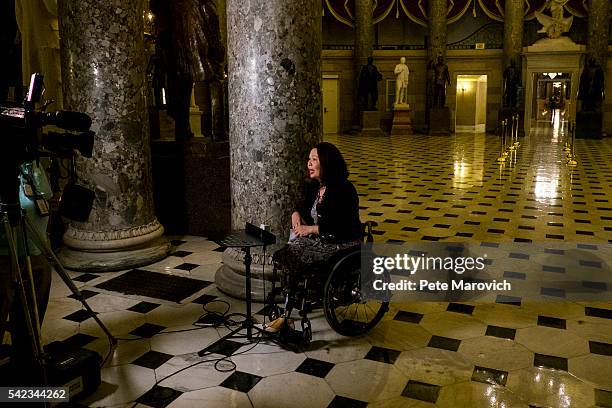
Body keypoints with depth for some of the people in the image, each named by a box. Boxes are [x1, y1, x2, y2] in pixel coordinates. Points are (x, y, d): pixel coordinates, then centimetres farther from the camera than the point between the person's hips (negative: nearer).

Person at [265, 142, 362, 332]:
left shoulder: (344, 189, -17)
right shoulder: (314, 187, 7)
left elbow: (342, 226, -23)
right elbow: (304, 207, 24)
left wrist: (311, 229, -22)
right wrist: (296, 214, 0)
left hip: (341, 245, -8)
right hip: (319, 239, 8)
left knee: (296, 261, -22)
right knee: (287, 254, -14)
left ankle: (286, 316, -10)